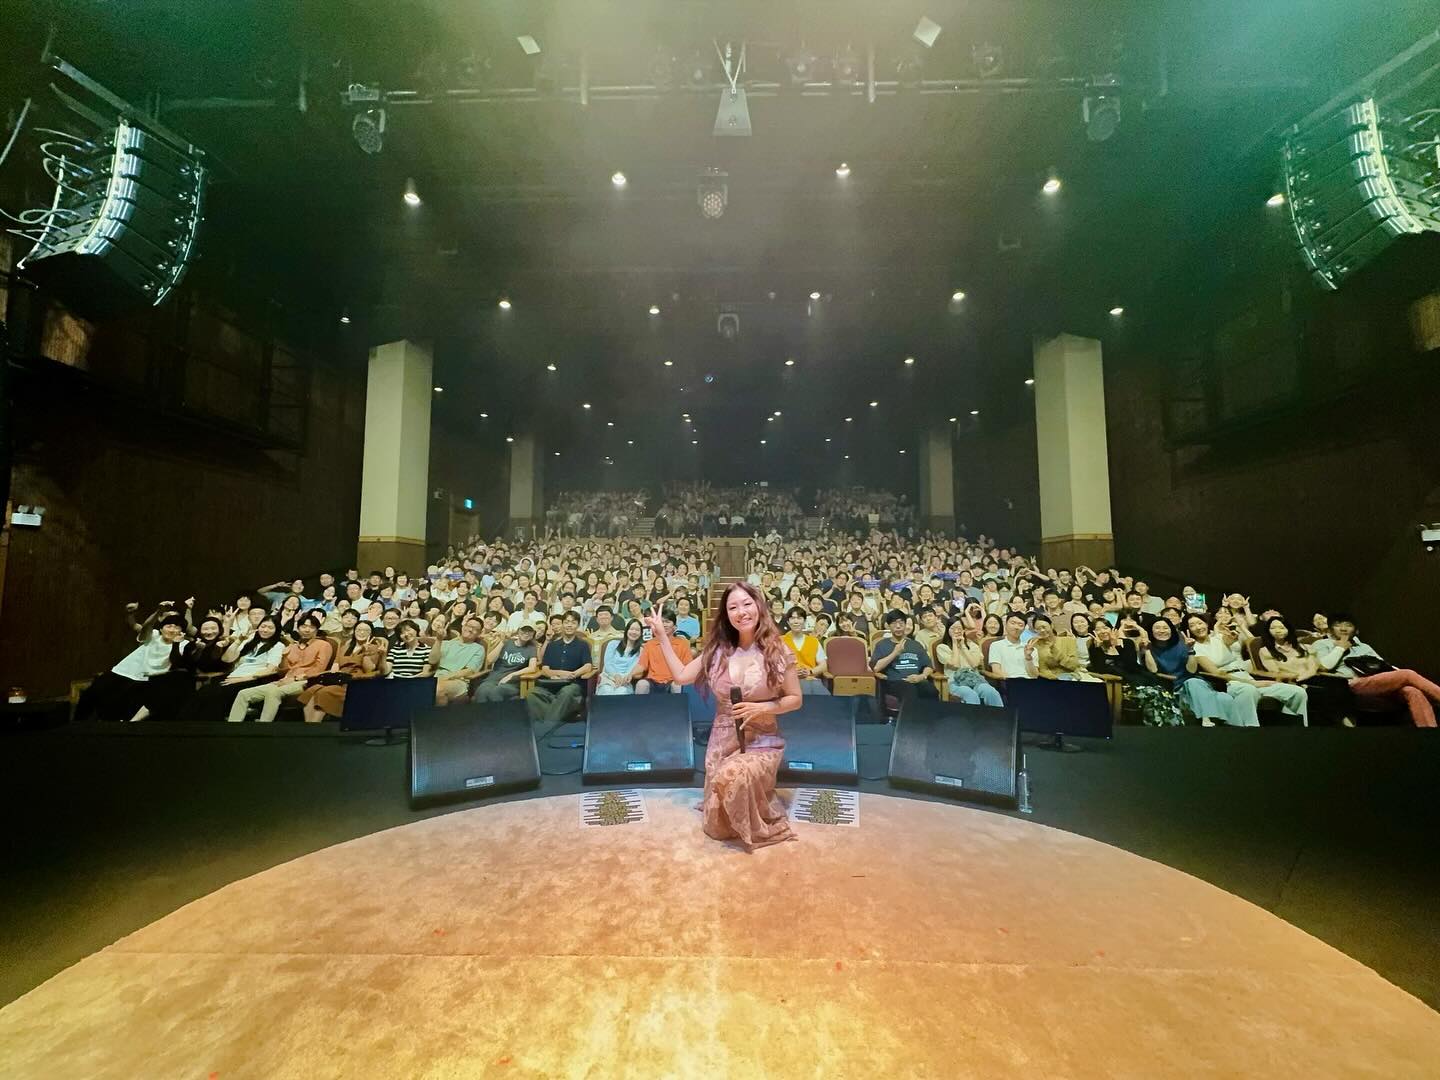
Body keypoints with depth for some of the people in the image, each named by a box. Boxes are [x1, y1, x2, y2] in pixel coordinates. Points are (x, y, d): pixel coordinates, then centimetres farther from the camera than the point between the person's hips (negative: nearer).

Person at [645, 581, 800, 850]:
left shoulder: (777, 652, -10)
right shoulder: (717, 650, -1)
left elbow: (794, 699, -3)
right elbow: (681, 676, -1)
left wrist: (761, 708, -19)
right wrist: (661, 636, -2)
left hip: (762, 742, -3)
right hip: (722, 741, 4)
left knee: (731, 777, -35)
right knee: (716, 828, 1)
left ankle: (763, 827, -1)